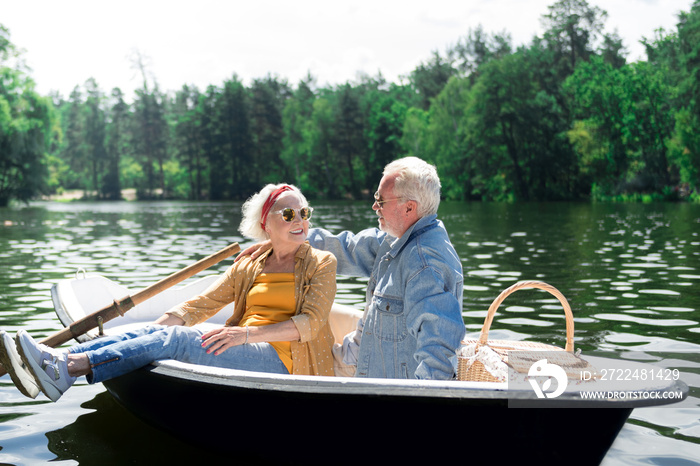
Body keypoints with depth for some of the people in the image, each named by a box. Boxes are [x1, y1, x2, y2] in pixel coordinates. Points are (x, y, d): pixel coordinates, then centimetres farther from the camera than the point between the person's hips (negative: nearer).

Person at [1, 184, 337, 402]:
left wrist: (248, 333, -21)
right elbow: (201, 306, 12)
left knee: (174, 339, -25)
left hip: (281, 360, -5)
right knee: (154, 332, -18)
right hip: (243, 353, 5)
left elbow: (310, 322, -9)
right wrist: (159, 325, -5)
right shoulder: (248, 267, 17)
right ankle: (62, 360, -30)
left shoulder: (321, 264, 3)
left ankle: (69, 368, -32)